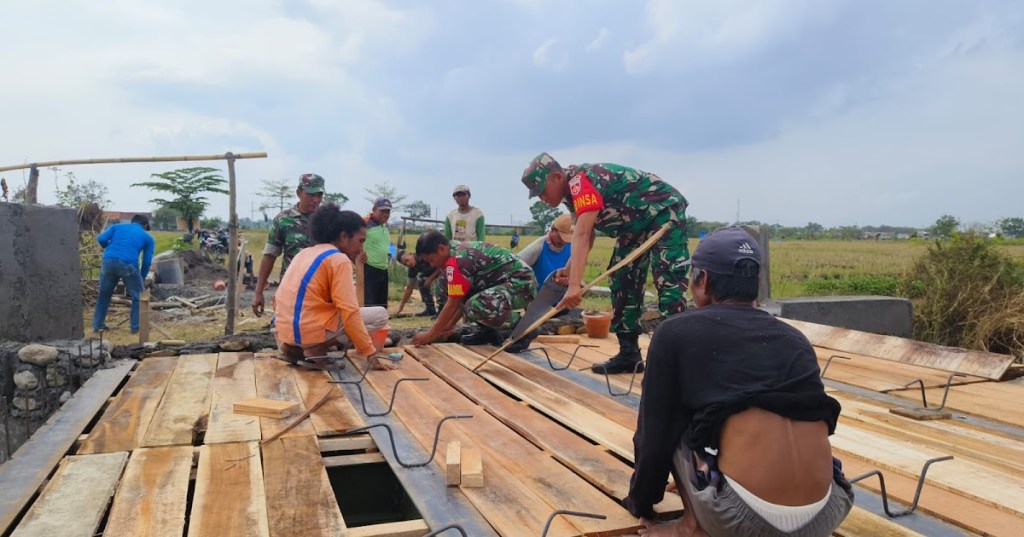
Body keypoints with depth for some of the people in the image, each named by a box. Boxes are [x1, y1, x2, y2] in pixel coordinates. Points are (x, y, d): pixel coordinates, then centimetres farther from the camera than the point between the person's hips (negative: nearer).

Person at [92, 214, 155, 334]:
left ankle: (97, 325, 31)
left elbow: (101, 239, 9)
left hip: (108, 262, 3)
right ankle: (136, 327, 16)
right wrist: (142, 278, 27)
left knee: (104, 295, 22)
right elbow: (147, 262, 14)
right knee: (138, 297, 15)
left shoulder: (117, 226, 24)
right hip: (128, 264, -3)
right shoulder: (147, 237, 19)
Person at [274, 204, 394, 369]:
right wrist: (370, 353, -12)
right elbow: (350, 312, -17)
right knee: (380, 315, 2)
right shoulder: (339, 260, -9)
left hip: (284, 333, 8)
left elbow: (277, 299, 20)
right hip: (311, 331, -8)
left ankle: (299, 348, 10)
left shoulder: (304, 253, 16)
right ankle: (316, 349, -6)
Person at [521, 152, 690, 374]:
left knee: (668, 285, -18)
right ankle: (629, 354, 12)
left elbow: (581, 235, -37)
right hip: (637, 224, 10)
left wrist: (575, 284, -44)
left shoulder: (582, 180, -27)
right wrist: (569, 269, -5)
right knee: (623, 284, 7)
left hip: (665, 211, -10)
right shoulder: (573, 191, 3)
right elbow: (586, 235, 10)